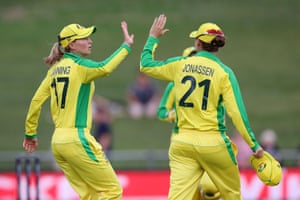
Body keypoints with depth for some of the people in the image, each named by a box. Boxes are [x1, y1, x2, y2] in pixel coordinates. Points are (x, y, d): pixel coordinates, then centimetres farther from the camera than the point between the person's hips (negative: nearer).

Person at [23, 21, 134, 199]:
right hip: (77, 138, -8)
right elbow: (104, 68, -30)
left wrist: (30, 133, 22)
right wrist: (126, 46, -24)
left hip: (57, 141, 8)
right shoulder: (79, 65, -9)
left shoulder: (55, 69, 13)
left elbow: (37, 100, 13)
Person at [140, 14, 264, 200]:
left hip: (182, 143, 2)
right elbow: (237, 113, -9)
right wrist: (254, 145, -3)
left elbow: (146, 65, 17)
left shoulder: (180, 64, 3)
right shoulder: (224, 72, -5)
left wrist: (153, 37, 30)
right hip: (213, 143, -2)